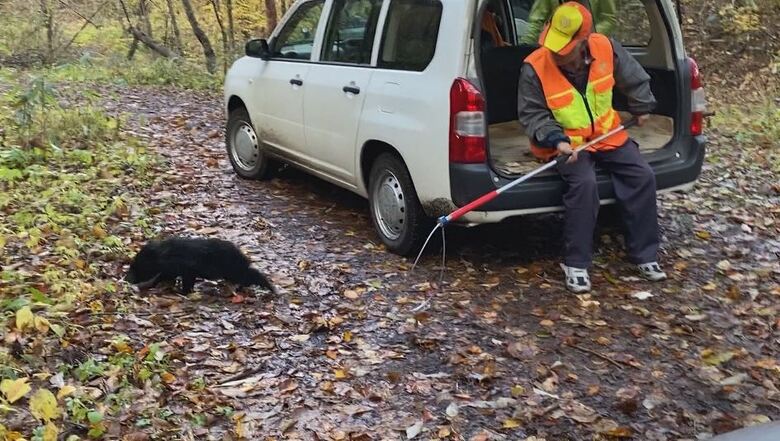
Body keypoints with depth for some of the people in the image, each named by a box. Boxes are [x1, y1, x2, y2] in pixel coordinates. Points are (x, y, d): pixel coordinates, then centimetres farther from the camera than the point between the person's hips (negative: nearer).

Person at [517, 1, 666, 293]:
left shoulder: (605, 48, -12)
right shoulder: (535, 67, -22)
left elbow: (634, 76, 9)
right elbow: (531, 114, -15)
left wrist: (642, 107, 20)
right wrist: (556, 140, -29)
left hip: (607, 135, 5)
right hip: (565, 143, -5)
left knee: (643, 176, -8)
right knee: (584, 183, -31)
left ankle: (645, 254, 7)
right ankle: (576, 263, -18)